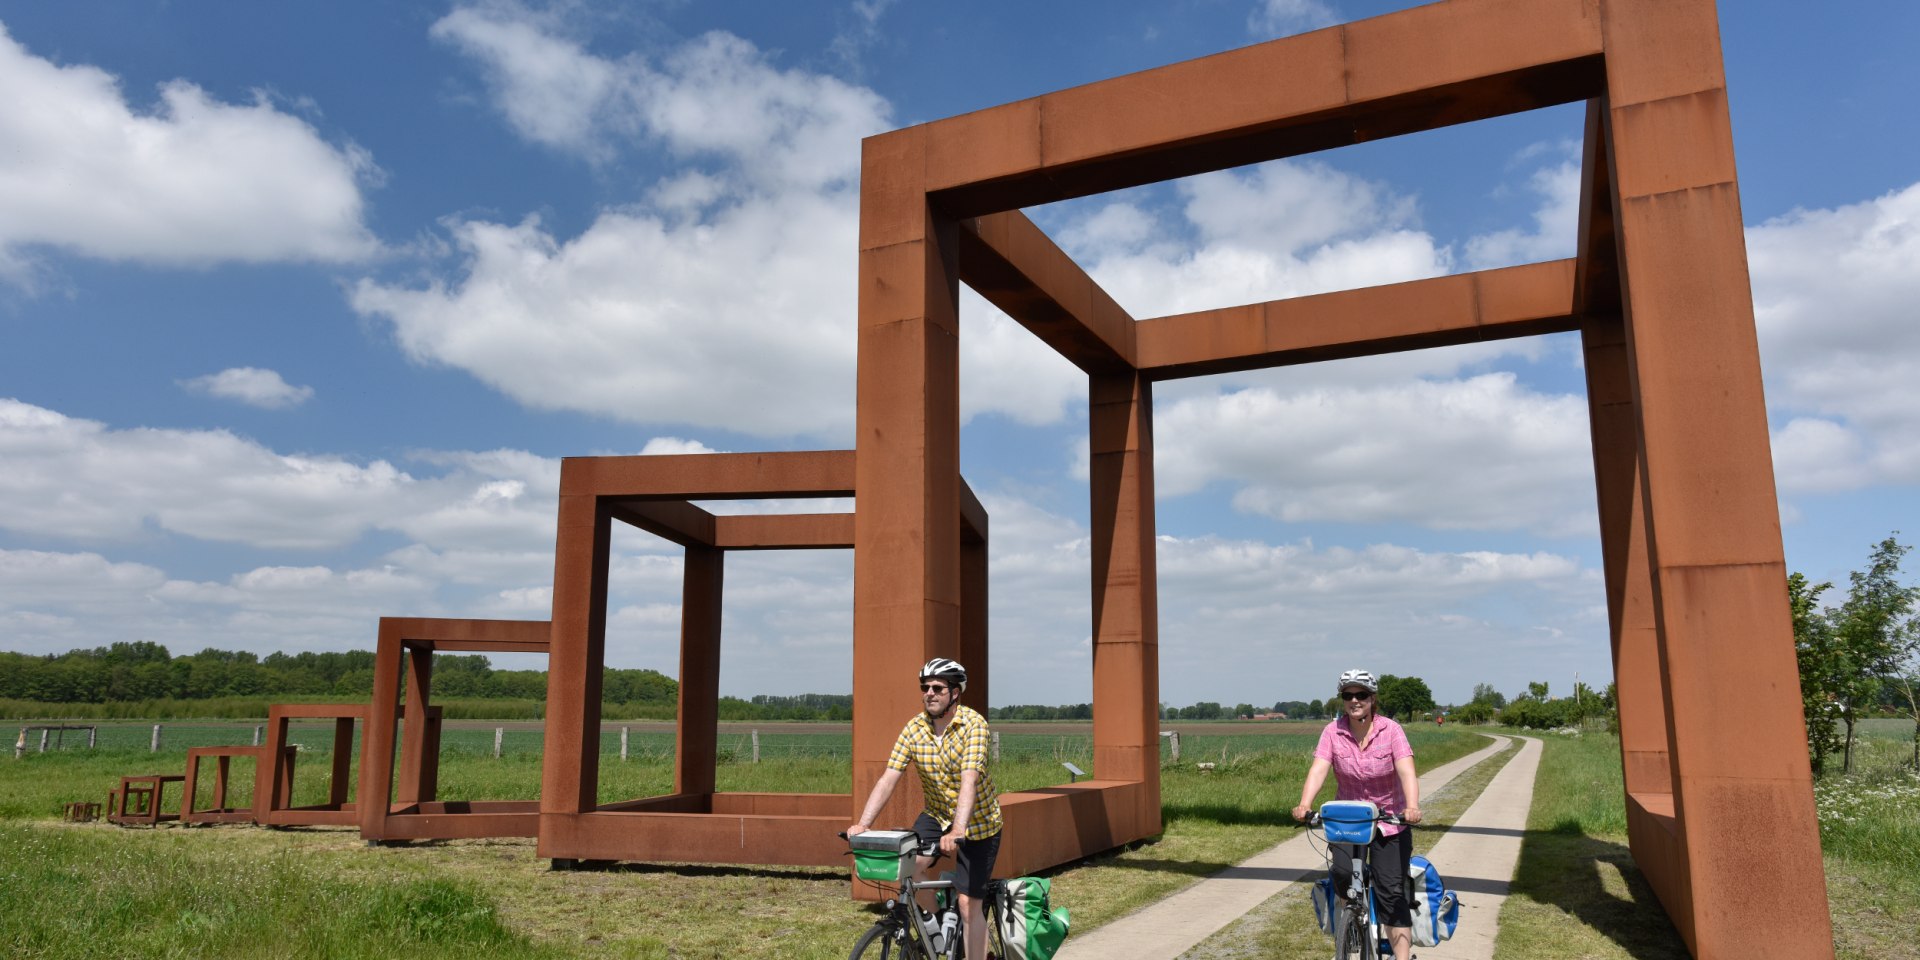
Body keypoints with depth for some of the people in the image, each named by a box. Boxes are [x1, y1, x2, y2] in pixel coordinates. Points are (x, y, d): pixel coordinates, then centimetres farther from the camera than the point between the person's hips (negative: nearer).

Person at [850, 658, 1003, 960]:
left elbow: (969, 780, -35)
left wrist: (958, 831, -47)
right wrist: (863, 823, -27)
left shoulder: (973, 724, -23)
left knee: (969, 903, -4)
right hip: (936, 815, 4)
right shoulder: (914, 728, -10)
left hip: (977, 822, -4)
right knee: (907, 867, -19)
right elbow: (888, 778, -15)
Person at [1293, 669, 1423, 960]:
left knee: (1392, 891, -7)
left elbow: (1407, 771, -25)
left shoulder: (1390, 729, -13)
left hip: (1390, 820, -1)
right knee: (1343, 873, -21)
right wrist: (1304, 805, -37)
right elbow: (1318, 769, -20)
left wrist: (1412, 807, -43)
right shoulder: (1333, 731, -9)